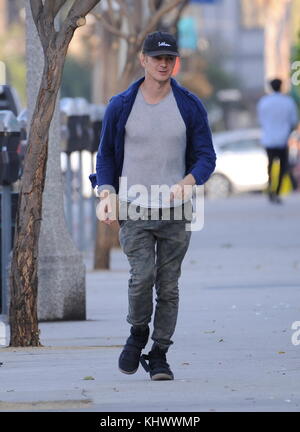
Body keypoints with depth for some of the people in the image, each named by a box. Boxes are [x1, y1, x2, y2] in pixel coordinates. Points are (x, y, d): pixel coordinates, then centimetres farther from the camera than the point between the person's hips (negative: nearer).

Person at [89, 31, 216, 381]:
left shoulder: (190, 107, 4)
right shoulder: (120, 107, 3)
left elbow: (206, 156, 5)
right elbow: (106, 155, 11)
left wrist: (186, 183, -15)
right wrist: (107, 193, -6)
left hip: (176, 212, 1)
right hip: (133, 209, -1)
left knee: (168, 286, 1)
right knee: (142, 276, -17)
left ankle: (158, 355, 12)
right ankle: (137, 334, 10)